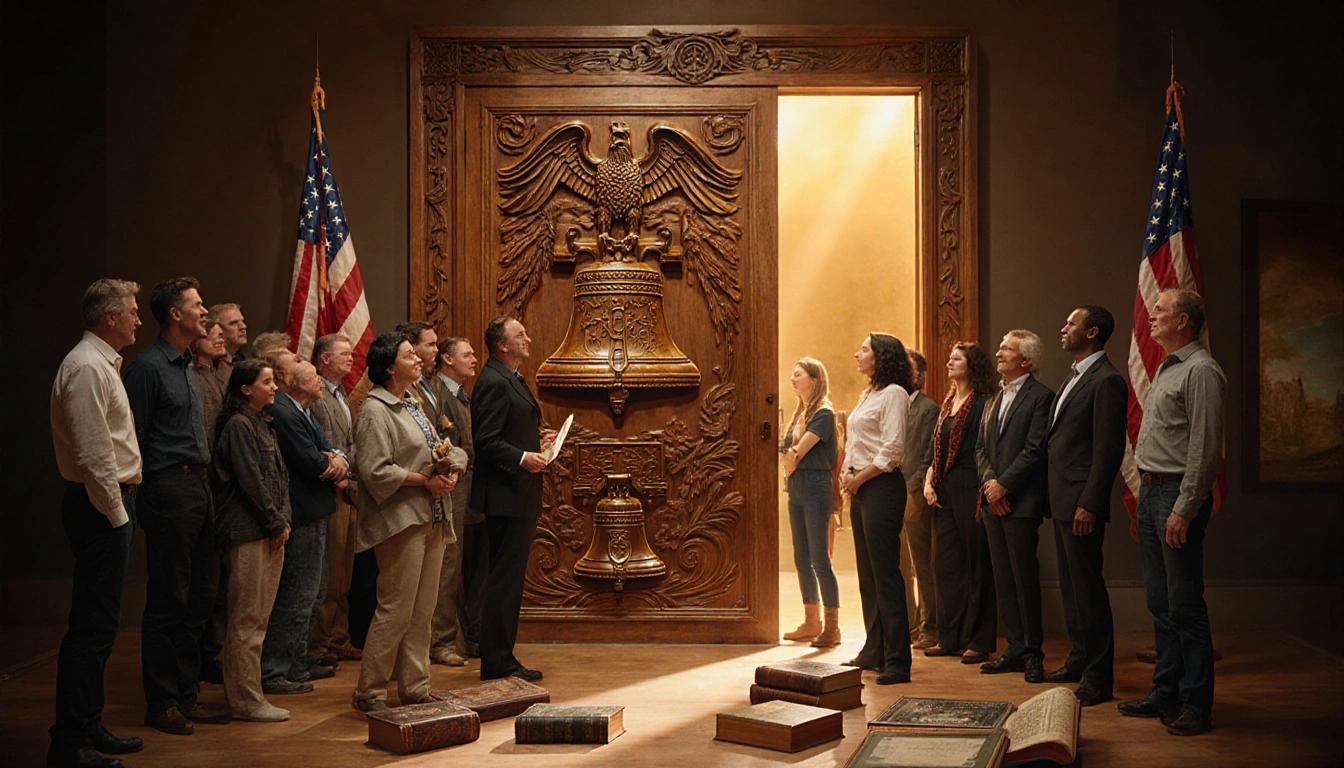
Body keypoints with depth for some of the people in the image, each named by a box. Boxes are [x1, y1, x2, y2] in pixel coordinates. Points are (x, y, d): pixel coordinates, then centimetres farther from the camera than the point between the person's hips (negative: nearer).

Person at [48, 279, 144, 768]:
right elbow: (92, 452, -20)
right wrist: (115, 512, -17)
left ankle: (89, 728, 25)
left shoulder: (104, 364, 19)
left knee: (99, 623, 16)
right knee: (92, 626, -8)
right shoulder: (86, 367, -15)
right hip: (101, 507, -11)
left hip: (111, 505, 11)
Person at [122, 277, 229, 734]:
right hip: (170, 488, -9)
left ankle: (187, 697, 20)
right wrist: (150, 490, -13)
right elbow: (134, 438, -12)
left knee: (199, 598, 11)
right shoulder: (148, 367, -9)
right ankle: (161, 704, 7)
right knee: (168, 602, -2)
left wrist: (202, 482, 15)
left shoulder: (185, 366, 19)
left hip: (198, 488, 9)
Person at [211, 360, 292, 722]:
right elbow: (251, 481, -14)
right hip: (249, 533, -9)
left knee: (260, 618, 13)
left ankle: (245, 693, 21)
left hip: (272, 533, 9)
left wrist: (284, 520, 8)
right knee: (246, 620, -3)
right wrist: (276, 523, -9)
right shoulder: (238, 425, -10)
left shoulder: (263, 425, 17)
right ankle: (246, 701, 4)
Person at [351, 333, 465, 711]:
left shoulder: (410, 406, 19)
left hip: (430, 518, 9)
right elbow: (375, 471, -19)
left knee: (423, 609, 11)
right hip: (401, 521, -9)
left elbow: (434, 452, 21)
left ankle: (415, 688, 20)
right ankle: (369, 692, 5)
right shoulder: (374, 411, -10)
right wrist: (426, 481, -16)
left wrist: (448, 469, -2)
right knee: (396, 609, -6)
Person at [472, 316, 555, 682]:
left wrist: (537, 436, 10)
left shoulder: (511, 379, 18)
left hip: (519, 497, 11)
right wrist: (522, 457, -28)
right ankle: (496, 662, 2)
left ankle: (502, 658, 22)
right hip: (506, 496, -11)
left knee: (510, 579, 14)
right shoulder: (494, 383, -15)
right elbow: (486, 442, -21)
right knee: (504, 579, -5)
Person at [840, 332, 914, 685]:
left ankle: (897, 661, -4)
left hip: (882, 487, -9)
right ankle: (874, 652, 20)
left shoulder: (893, 393, -9)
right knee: (867, 573, 12)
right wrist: (847, 474, 4)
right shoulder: (867, 394, 18)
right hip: (860, 489, 9)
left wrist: (858, 478, -10)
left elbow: (891, 450, -17)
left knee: (885, 573, -8)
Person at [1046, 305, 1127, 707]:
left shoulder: (1106, 380, -13)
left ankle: (1098, 677, 2)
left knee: (1088, 587, -5)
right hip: (1062, 501, 10)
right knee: (1071, 585, 16)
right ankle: (1079, 661, 28)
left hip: (1082, 503, -10)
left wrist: (1089, 505, -21)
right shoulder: (1074, 377, 18)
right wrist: (1058, 499, 16)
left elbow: (1109, 449, -18)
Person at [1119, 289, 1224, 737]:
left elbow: (1205, 449, -18)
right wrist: (1147, 494, 14)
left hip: (1177, 495, -10)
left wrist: (1184, 510, -20)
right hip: (1150, 490, 10)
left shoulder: (1201, 372, -12)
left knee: (1184, 605, -4)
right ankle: (1166, 692, 22)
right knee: (1160, 603, 14)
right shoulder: (1167, 369, 18)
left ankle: (1196, 704, 4)